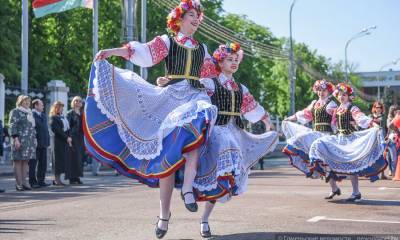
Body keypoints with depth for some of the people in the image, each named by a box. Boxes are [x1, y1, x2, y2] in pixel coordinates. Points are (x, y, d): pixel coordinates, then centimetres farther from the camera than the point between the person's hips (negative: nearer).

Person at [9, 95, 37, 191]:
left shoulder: (29, 113, 21)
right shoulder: (15, 112, -1)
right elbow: (12, 126, -9)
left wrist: (35, 138, 18)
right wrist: (15, 139, -17)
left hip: (30, 141, 7)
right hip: (20, 141, -7)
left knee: (25, 161, 6)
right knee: (18, 161, -6)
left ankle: (24, 182, 8)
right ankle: (19, 183, -6)